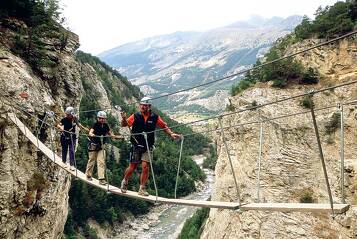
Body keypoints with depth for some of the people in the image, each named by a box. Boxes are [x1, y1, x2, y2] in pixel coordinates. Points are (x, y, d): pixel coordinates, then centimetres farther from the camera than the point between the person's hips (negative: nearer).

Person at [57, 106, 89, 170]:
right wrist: (60, 127, -35)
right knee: (64, 150, 11)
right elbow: (58, 125, -14)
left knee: (72, 151, -4)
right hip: (65, 137, -1)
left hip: (72, 137, 1)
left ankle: (72, 165, 1)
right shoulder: (64, 119, -11)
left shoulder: (75, 119, -4)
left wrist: (85, 128, 14)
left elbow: (78, 124, 13)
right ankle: (64, 162, 32)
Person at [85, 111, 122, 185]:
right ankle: (88, 175, 30)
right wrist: (91, 134, -48)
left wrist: (117, 137, -2)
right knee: (91, 161, 9)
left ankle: (101, 178, -5)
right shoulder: (95, 125, -11)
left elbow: (110, 134, 12)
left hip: (101, 146, 3)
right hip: (93, 145, -3)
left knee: (101, 162, -5)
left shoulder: (105, 126, 3)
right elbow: (90, 132, -25)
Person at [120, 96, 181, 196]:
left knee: (145, 167, -7)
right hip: (136, 146, -1)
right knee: (132, 167, 6)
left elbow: (164, 126, 11)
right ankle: (124, 182, 35)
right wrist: (124, 119, -24)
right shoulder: (135, 116, -4)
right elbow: (124, 124, -4)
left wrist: (171, 134, -1)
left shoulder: (155, 117, 0)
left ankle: (142, 189, 8)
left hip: (148, 147, 1)